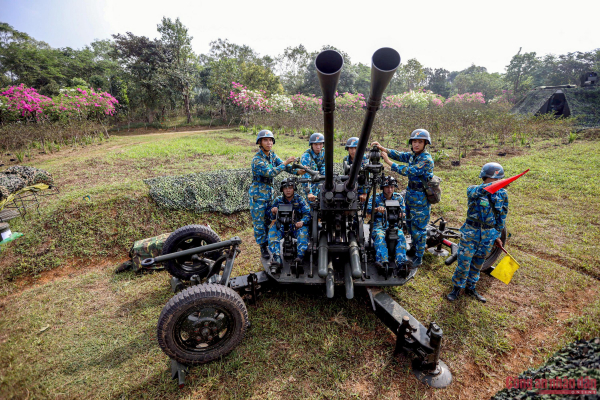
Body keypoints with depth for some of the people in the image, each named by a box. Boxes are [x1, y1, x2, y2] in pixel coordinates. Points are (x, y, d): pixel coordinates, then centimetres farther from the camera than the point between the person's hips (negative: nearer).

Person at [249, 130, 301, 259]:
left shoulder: (272, 155, 6)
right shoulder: (257, 159, -18)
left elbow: (285, 166, 0)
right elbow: (270, 173, -28)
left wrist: (297, 171, -17)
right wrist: (285, 163, -29)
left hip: (269, 192, 7)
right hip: (258, 194, -7)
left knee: (269, 219, 13)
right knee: (259, 222, 1)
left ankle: (269, 245, 28)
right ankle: (263, 248, 14)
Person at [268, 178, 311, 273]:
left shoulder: (299, 199, -1)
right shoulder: (278, 200, 4)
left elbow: (308, 213, -8)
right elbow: (273, 218, 5)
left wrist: (302, 222, -30)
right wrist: (273, 213, -21)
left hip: (296, 226, -1)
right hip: (282, 227, 1)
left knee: (303, 229, -32)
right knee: (273, 228, -27)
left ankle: (300, 256, -37)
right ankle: (276, 258, -36)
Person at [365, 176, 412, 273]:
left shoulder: (399, 198, 14)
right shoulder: (376, 198, 6)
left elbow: (403, 212, 15)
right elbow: (368, 209, -12)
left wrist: (401, 214, -12)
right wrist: (377, 209, -35)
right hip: (379, 224, -2)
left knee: (401, 236, -30)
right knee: (379, 236, -35)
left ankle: (402, 260, -38)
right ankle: (382, 260, -48)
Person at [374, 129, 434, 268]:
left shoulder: (426, 160, -21)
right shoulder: (412, 155, 5)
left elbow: (408, 171, -27)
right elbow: (398, 155, -3)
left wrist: (388, 162, -24)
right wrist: (382, 148, -18)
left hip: (421, 199, -8)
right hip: (410, 195, 8)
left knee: (418, 228, 1)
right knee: (410, 224, 20)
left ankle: (419, 257, 14)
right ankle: (415, 248, 39)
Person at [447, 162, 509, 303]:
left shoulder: (502, 194, 2)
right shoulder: (473, 189, -8)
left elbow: (502, 217, 11)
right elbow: (475, 192, -35)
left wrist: (497, 235, 13)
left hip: (488, 235, 3)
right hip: (470, 232, -3)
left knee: (477, 264, 16)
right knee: (464, 263, 0)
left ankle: (471, 288, 35)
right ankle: (457, 288, 21)